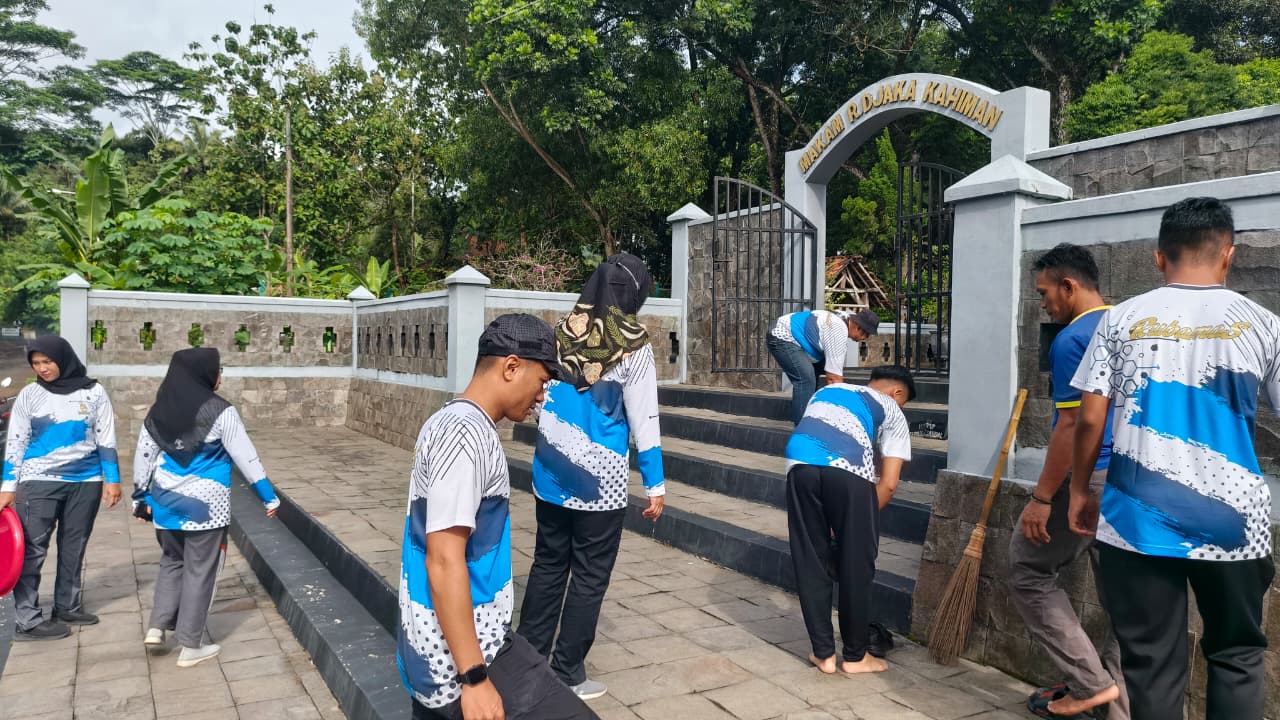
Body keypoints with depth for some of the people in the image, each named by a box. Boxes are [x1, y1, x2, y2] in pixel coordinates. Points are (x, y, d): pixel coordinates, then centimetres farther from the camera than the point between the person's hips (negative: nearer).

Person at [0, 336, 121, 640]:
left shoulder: (93, 392, 1)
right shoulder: (29, 395, 0)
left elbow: (106, 439, 5)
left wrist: (111, 479, 2)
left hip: (85, 482, 2)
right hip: (39, 482, -2)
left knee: (74, 548, 10)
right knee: (33, 550, -4)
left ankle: (68, 606, 22)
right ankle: (27, 621, 0)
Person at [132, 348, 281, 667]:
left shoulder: (160, 410, 3)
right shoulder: (220, 411, -13)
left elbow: (144, 454, 9)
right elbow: (246, 457, -11)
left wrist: (140, 496, 20)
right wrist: (269, 496, -3)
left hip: (167, 501, 5)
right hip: (205, 503, -5)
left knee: (172, 561, 25)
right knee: (200, 571, 5)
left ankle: (157, 626, 18)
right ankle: (190, 647, 13)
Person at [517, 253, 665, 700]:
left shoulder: (562, 333, 2)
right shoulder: (632, 346, -11)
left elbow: (542, 402, 9)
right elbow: (643, 420, -11)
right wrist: (655, 484, -5)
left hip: (551, 475, 5)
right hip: (600, 480, -5)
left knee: (548, 566, 18)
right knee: (588, 578, 8)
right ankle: (568, 676, 18)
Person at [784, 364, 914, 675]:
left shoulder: (826, 390, 37)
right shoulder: (892, 412, 24)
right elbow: (888, 484, 12)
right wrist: (859, 521, 22)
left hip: (800, 464, 4)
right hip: (847, 471, -4)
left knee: (810, 563, 16)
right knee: (856, 567, 13)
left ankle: (824, 654, 25)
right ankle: (855, 656, 26)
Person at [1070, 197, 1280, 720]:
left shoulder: (1122, 319, -1)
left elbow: (1090, 418, -3)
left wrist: (1080, 489, 11)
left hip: (1138, 522, 0)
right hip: (1232, 522, 1)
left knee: (1152, 664, 9)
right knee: (1236, 657, 19)